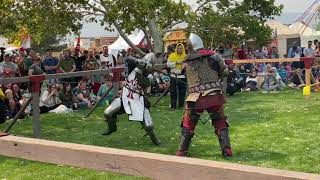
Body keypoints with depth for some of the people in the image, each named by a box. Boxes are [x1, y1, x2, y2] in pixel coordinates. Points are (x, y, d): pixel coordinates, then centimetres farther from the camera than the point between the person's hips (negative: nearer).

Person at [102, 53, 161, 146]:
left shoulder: (149, 76, -10)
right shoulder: (135, 66, -3)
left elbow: (142, 83, -29)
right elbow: (128, 59, -22)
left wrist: (139, 71, -36)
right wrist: (137, 61, -38)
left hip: (138, 102, -3)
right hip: (125, 98, 3)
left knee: (148, 126, -8)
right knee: (108, 113, -5)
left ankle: (155, 140, 22)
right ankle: (112, 128, 26)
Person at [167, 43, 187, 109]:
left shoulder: (185, 56, 9)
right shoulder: (172, 55, 4)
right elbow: (168, 64, -5)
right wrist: (176, 62, -15)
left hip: (182, 77, 2)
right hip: (174, 76, -2)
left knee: (182, 92, 5)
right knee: (173, 92, -2)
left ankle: (181, 105, 14)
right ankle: (173, 105, 3)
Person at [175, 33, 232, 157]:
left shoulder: (187, 63, 8)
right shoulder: (213, 56, 1)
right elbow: (224, 72, 6)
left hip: (196, 98, 1)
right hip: (215, 96, -1)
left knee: (188, 125, 16)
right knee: (220, 123, 14)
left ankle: (181, 152, 18)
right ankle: (226, 150, 6)